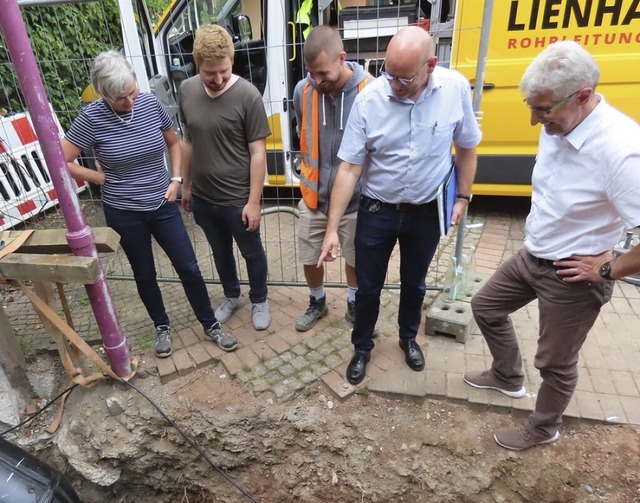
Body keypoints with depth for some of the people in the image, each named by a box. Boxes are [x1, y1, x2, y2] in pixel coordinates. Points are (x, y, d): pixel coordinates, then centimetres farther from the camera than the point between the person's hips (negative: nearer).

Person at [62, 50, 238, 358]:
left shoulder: (150, 103, -6)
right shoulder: (92, 118, -14)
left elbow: (173, 142, 9)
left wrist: (176, 179, -2)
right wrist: (105, 179, -7)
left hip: (163, 205, 2)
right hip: (124, 213, -2)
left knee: (189, 268, 6)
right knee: (145, 275, 14)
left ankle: (211, 325, 24)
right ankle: (162, 327, 37)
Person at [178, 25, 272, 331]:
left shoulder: (247, 95, -17)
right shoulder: (186, 91, -2)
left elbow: (258, 152, -15)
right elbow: (188, 140, 9)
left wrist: (253, 201, -15)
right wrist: (186, 184, 12)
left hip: (238, 198, -4)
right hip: (202, 197, 5)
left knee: (252, 253, 15)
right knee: (220, 251, 22)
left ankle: (259, 301, 39)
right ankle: (232, 297, 46)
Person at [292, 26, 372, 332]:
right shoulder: (303, 91, -8)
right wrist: (312, 170, 13)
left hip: (355, 199, -2)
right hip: (313, 196, 3)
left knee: (354, 258, 17)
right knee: (309, 258, 14)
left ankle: (354, 304, 44)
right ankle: (317, 302, 43)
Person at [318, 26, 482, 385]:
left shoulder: (456, 89, -12)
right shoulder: (369, 99, -17)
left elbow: (467, 148, 3)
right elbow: (349, 168, -15)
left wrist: (463, 197, 4)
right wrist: (333, 228, -16)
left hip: (427, 212, 2)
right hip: (377, 211, -1)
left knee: (414, 283, 21)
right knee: (368, 287, 11)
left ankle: (409, 338, 49)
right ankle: (362, 347, 37)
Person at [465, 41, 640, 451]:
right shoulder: (557, 126, -6)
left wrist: (606, 267, -19)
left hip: (572, 278, -8)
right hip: (532, 256, 8)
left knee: (555, 363, 13)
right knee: (486, 307, 22)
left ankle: (543, 428, 43)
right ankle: (507, 377, 47)